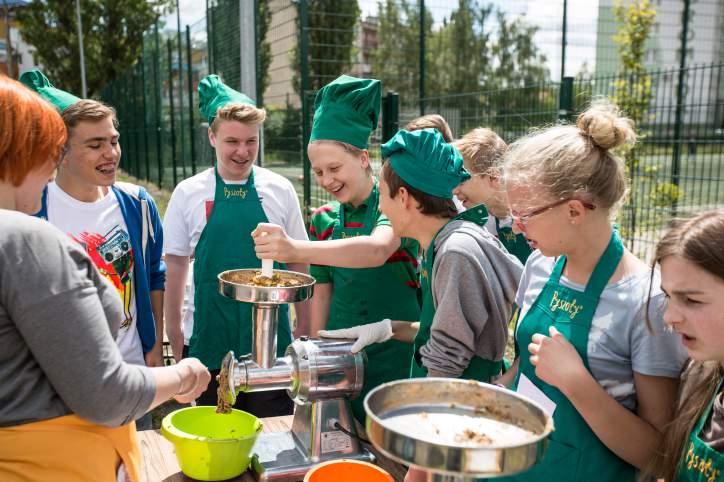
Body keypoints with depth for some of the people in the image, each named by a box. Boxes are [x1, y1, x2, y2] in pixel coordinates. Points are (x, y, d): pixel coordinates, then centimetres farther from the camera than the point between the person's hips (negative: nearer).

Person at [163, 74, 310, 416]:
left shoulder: (280, 190, -1)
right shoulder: (187, 194, -2)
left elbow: (298, 263, 5)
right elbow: (175, 267, 4)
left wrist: (304, 326, 6)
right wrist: (175, 334, 4)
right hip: (210, 340, 0)